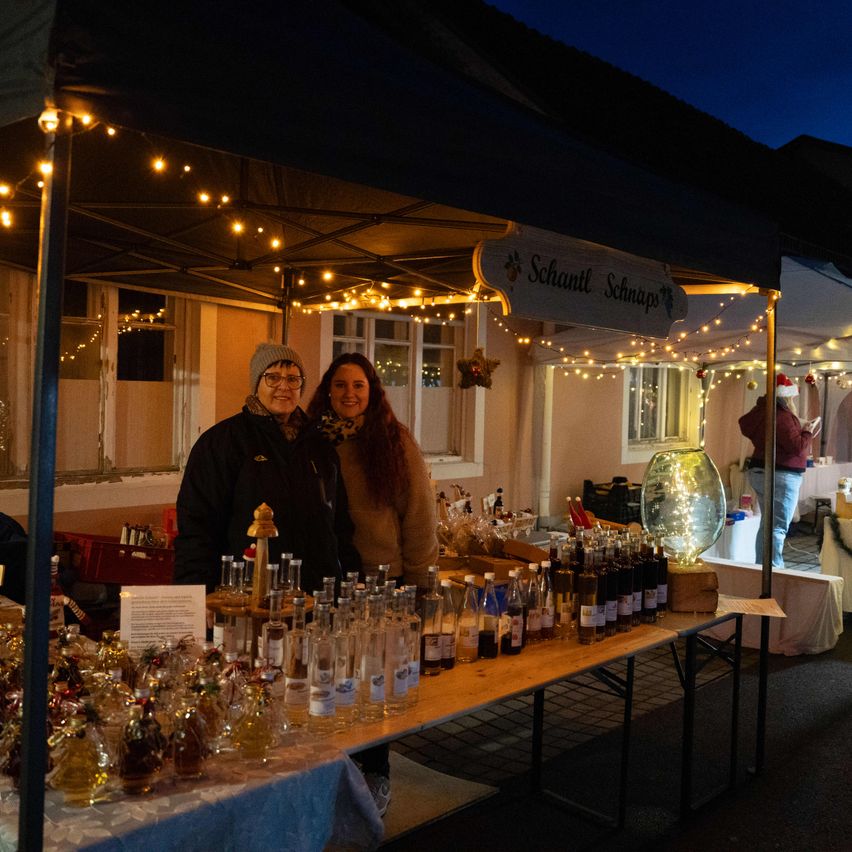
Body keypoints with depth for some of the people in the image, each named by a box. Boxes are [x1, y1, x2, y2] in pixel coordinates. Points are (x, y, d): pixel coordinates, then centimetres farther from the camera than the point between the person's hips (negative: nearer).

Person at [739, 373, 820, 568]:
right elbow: (797, 447, -23)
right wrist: (808, 432, -4)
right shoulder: (782, 417, -19)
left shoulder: (762, 412, 8)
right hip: (780, 476, -10)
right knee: (778, 527, -8)